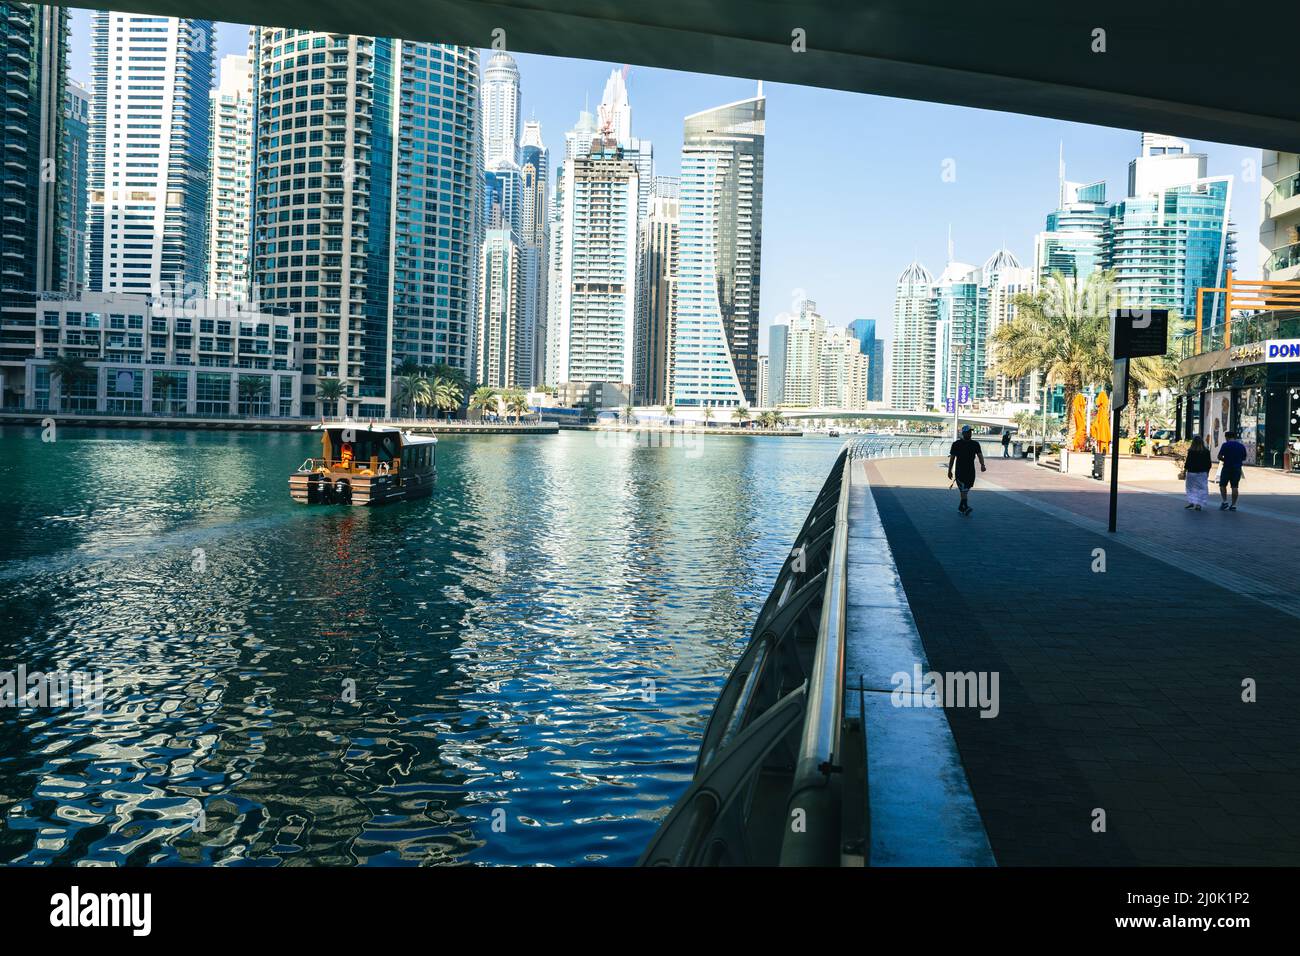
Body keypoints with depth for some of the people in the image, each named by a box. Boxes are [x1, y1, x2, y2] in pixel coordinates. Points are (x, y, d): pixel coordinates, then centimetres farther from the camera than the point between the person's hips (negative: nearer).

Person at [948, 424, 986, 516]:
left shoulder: (975, 444, 9)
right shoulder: (956, 444, 0)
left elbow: (980, 455, 0)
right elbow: (952, 458, 4)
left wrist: (982, 465, -19)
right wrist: (949, 471, 3)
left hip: (971, 471, 4)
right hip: (960, 470, -4)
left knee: (966, 489, 9)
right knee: (963, 489, -14)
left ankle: (961, 507, 21)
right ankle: (966, 507, -22)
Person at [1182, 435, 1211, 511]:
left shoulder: (1191, 451, -10)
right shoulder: (1206, 451, 1)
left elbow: (1188, 462, -8)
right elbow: (1208, 463, 6)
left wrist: (1185, 470, 3)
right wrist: (1207, 472, 17)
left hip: (1192, 472, -2)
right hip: (1202, 472, 2)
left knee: (1190, 487, 11)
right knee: (1201, 488, 7)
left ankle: (1191, 501, 2)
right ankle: (1198, 504, 2)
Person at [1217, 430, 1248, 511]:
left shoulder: (1225, 445, -7)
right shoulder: (1242, 446, 8)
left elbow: (1219, 456, -10)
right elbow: (1244, 459, 15)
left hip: (1227, 468, -4)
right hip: (1237, 468, 4)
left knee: (1223, 485, 8)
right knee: (1234, 486, 5)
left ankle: (1225, 501, -3)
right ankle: (1233, 505, 5)